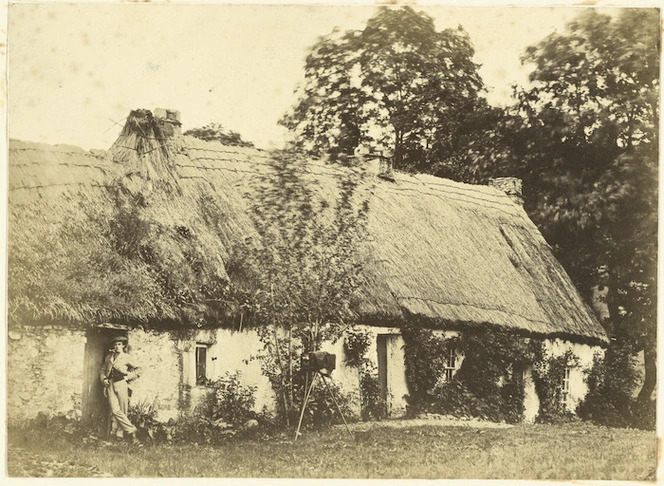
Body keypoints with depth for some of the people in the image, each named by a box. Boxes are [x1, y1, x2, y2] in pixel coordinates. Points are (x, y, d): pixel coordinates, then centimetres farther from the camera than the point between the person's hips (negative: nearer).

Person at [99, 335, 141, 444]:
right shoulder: (108, 357, 17)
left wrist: (128, 376, -4)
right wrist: (103, 379, 6)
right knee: (115, 410, -14)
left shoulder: (126, 357, 7)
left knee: (122, 411, -3)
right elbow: (102, 369, 24)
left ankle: (119, 433, 5)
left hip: (121, 384, -2)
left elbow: (138, 369, 7)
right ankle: (131, 430, -12)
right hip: (110, 385, 2)